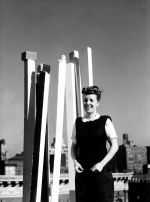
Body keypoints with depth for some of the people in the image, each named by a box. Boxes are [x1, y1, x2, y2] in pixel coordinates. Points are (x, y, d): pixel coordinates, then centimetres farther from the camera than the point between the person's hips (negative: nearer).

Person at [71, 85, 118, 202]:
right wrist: (75, 161, -3)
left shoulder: (105, 121, 0)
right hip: (82, 172, 3)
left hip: (102, 171, -3)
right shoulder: (78, 122, 10)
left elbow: (114, 146, -3)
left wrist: (102, 163, -13)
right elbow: (74, 146, 15)